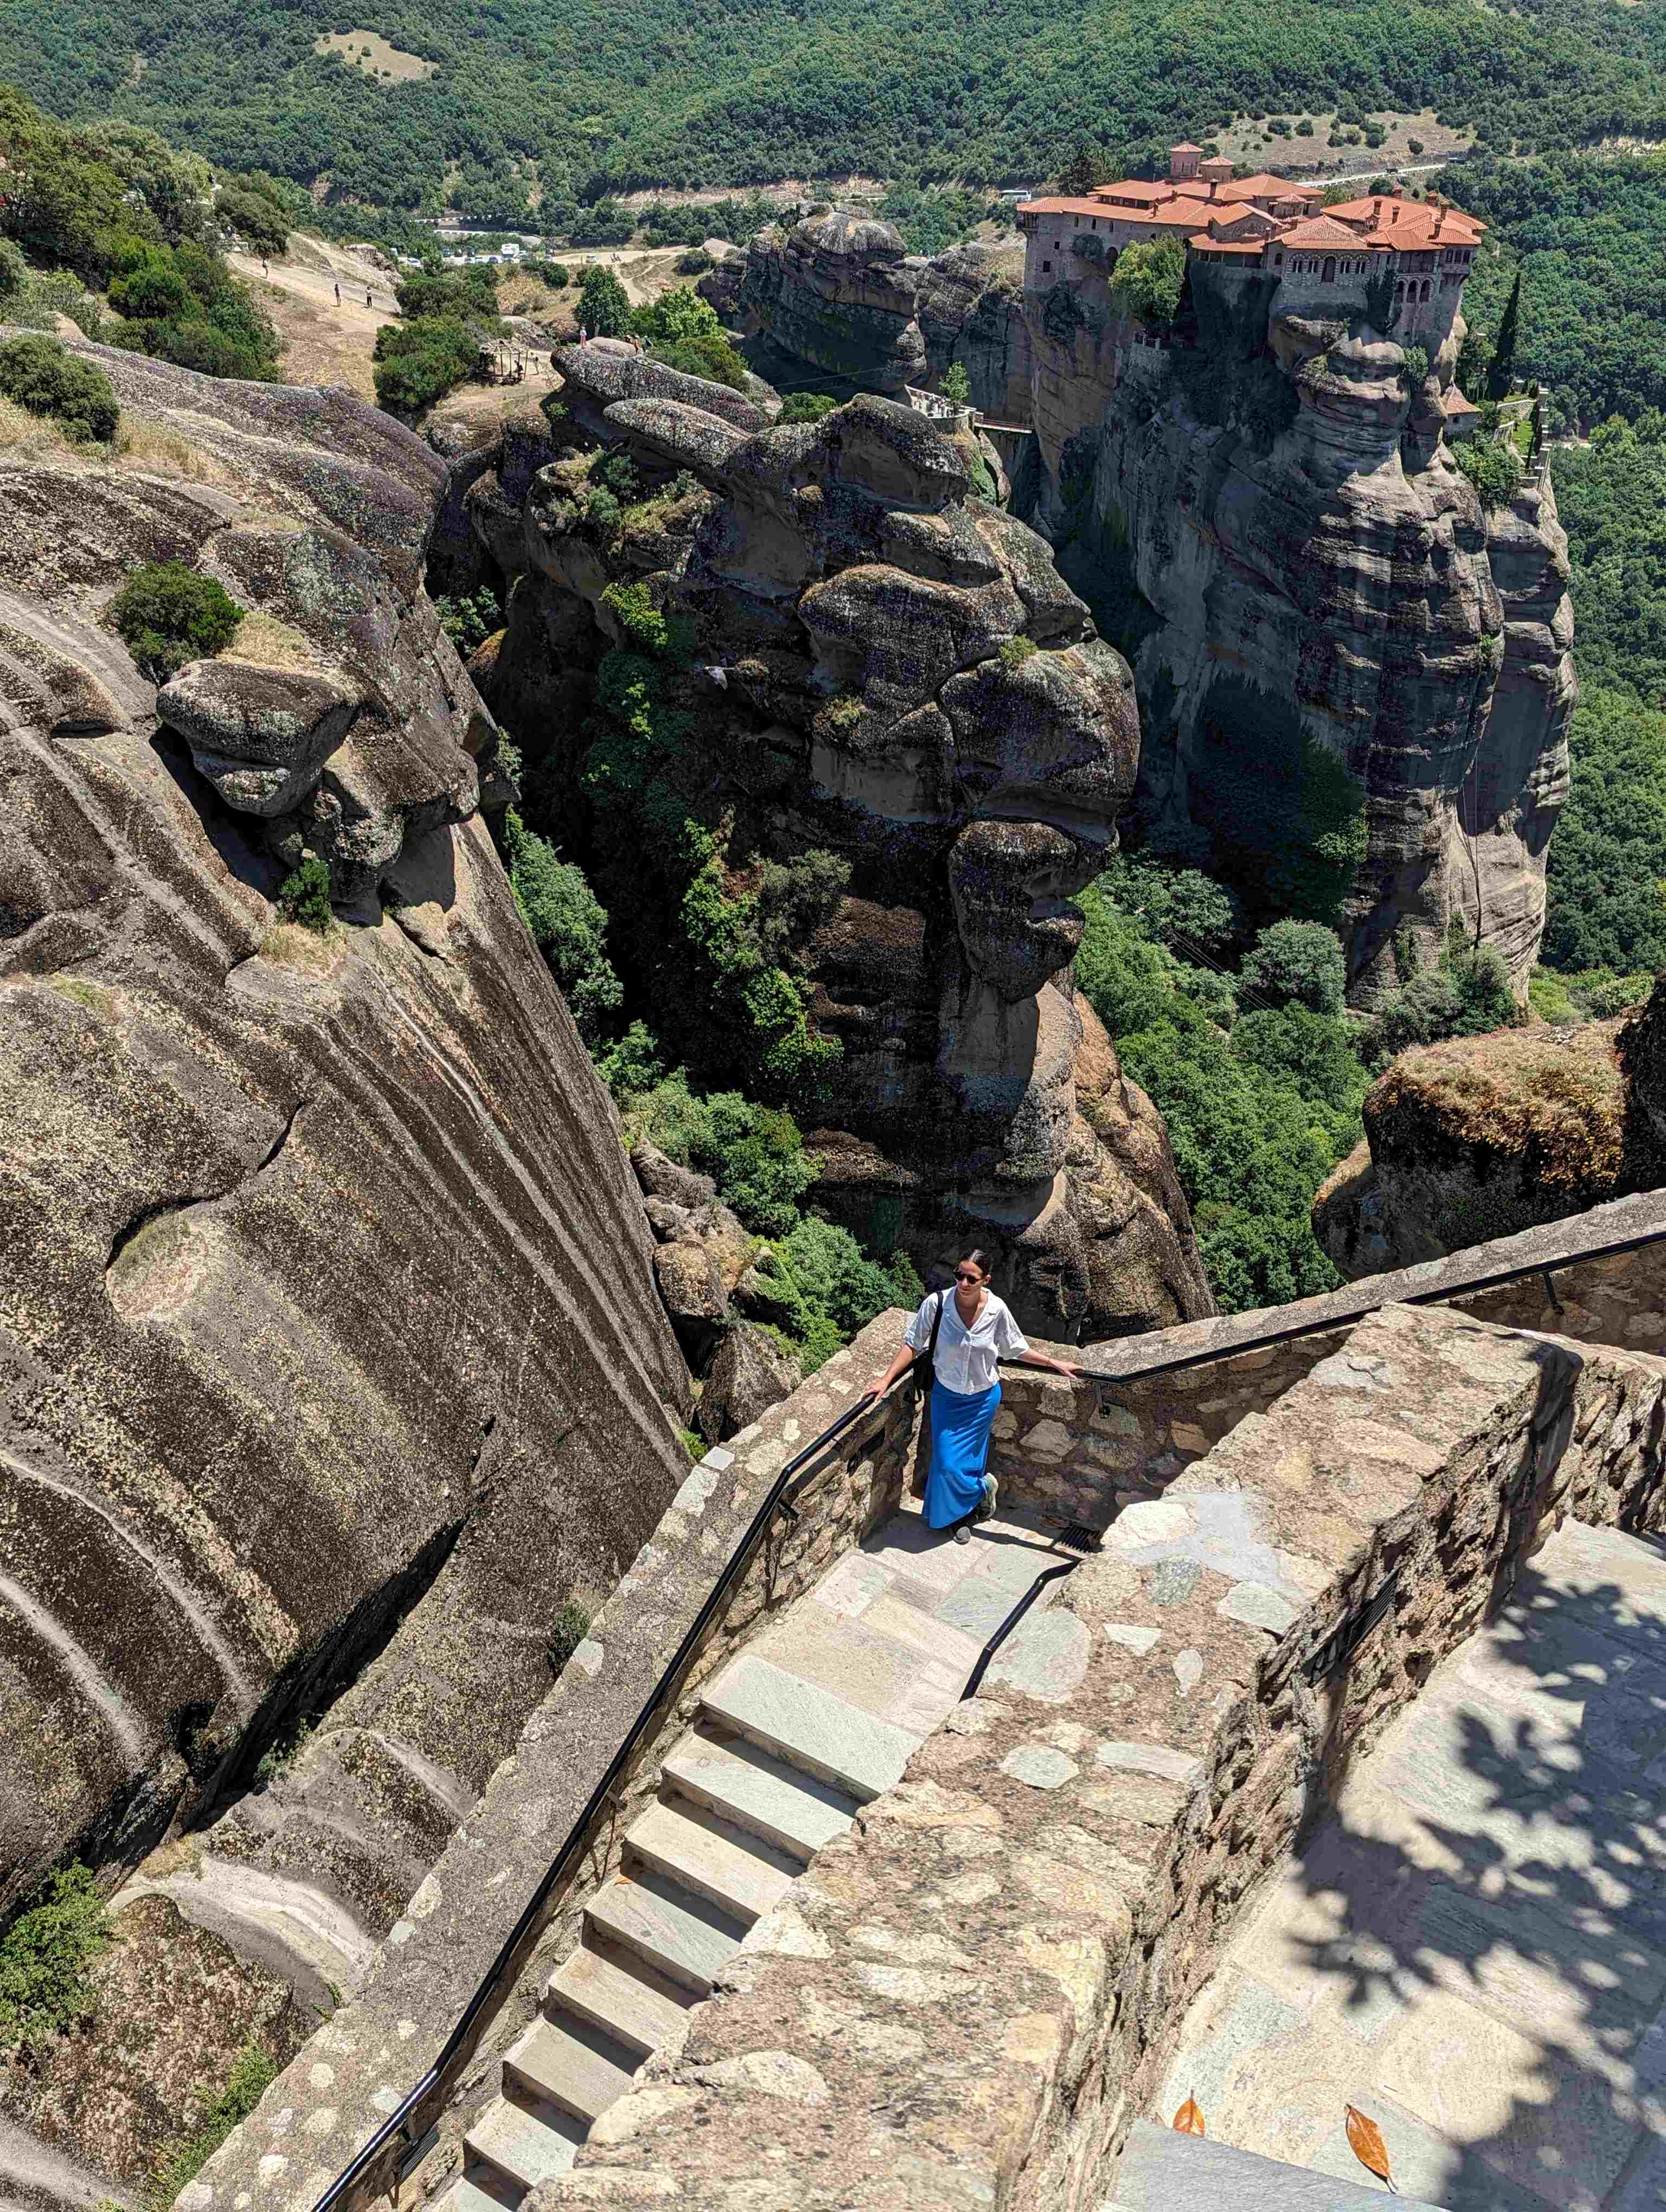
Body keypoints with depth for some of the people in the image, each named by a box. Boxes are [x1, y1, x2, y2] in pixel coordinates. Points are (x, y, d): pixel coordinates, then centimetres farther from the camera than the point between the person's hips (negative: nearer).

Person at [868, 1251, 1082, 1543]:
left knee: (970, 1458, 10)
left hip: (983, 1398, 0)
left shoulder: (997, 1309, -20)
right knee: (947, 1463, 5)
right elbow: (913, 1344, -11)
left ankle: (962, 1514, 38)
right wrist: (887, 1379, -16)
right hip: (947, 1395, 0)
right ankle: (982, 1487, 36)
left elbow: (1017, 1350, -2)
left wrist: (1055, 1364, 1)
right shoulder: (936, 1303, -24)